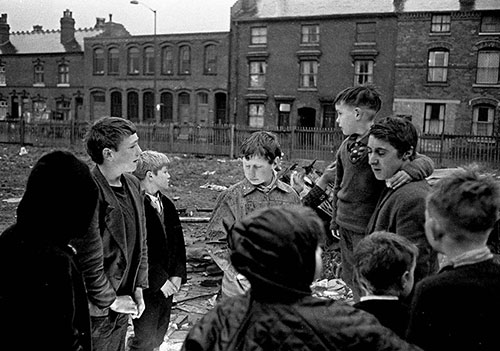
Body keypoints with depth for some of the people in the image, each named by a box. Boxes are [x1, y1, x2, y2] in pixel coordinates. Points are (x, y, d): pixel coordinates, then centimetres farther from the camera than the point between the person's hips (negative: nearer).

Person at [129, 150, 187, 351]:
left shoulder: (167, 204, 9)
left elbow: (177, 241, 11)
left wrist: (177, 274, 1)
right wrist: (159, 280, -16)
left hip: (167, 284, 8)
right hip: (147, 286, -7)